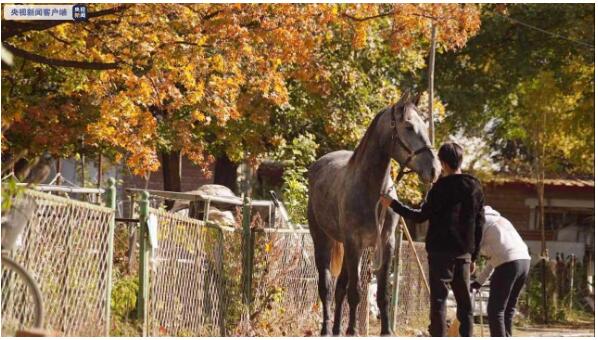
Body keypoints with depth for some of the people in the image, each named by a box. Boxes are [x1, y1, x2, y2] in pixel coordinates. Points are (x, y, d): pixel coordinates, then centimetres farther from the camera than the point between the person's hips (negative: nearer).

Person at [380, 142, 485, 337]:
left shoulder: (441, 187, -10)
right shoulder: (475, 188, 8)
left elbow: (421, 216, -10)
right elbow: (479, 225, 11)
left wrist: (393, 204, -1)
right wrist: (474, 256, 17)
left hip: (441, 251, -5)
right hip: (464, 254, 5)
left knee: (439, 300, -3)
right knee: (464, 302, 9)